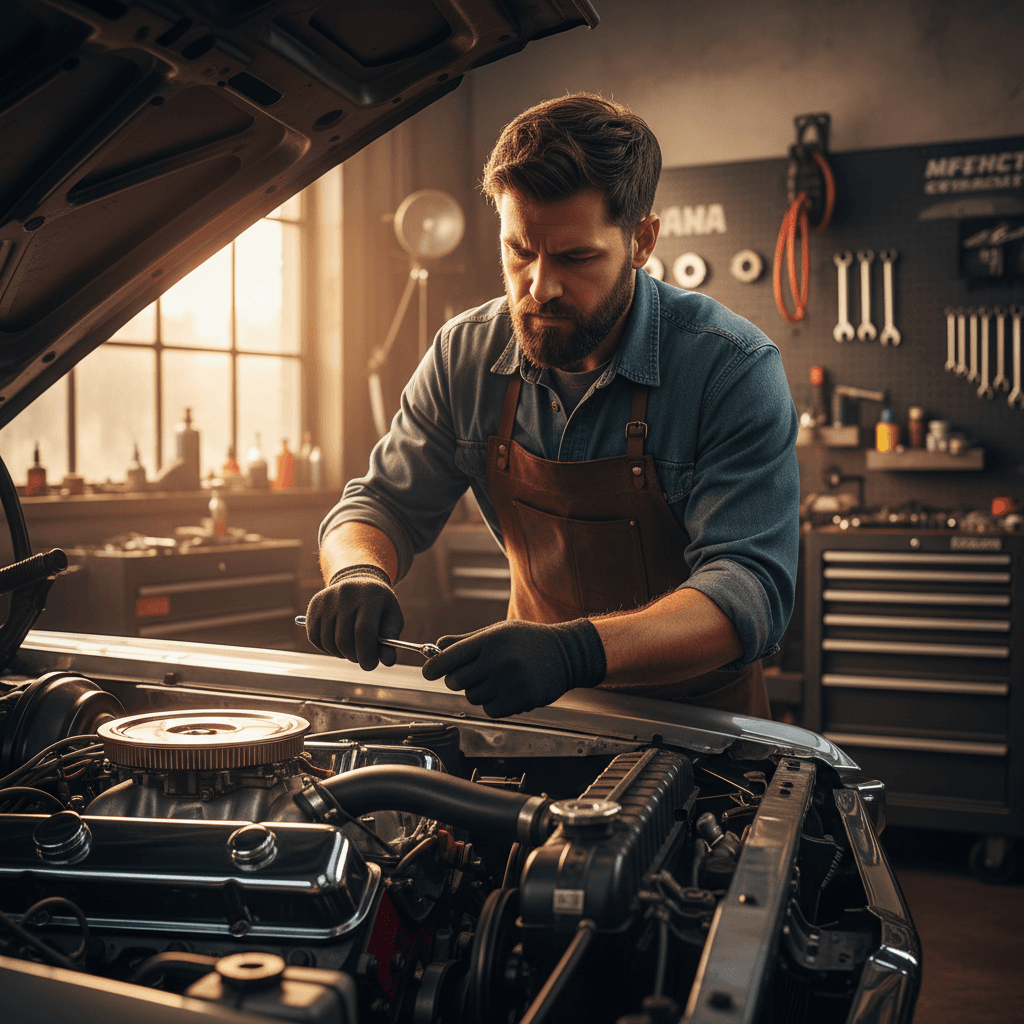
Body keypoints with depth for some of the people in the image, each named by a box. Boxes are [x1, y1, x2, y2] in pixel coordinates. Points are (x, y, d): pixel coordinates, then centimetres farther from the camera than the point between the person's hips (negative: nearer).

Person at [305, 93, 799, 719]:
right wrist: (359, 575, -15)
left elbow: (752, 587, -22)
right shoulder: (465, 356, 2)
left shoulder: (734, 369, -13)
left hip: (698, 717, -3)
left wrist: (577, 651, -38)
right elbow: (383, 504, 11)